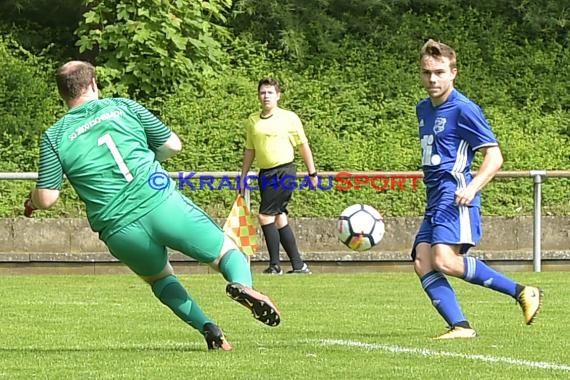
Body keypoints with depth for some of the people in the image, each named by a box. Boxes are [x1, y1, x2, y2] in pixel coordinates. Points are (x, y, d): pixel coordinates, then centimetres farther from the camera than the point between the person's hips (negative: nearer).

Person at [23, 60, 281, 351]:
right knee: (228, 253, 11)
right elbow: (172, 145, 12)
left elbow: (46, 198, 2)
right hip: (162, 204, -1)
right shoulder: (122, 107, 9)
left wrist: (32, 202, 25)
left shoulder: (54, 137, 7)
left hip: (119, 230, 1)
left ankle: (206, 326, 6)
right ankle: (241, 284, -26)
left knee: (159, 278, 30)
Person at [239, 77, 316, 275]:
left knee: (265, 216, -14)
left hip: (284, 171, -6)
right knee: (279, 218, 8)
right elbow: (250, 150, 18)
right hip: (265, 173, 6)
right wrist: (243, 177, 17)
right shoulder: (252, 121, 10)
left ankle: (275, 265, -6)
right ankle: (298, 265, 16)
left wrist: (312, 173, 4)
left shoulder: (289, 118, -3)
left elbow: (303, 145, 3)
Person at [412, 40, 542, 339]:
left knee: (445, 261, -24)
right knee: (422, 263, -8)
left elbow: (494, 157, -10)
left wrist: (471, 188, -24)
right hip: (434, 199, 9)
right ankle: (460, 326, -14)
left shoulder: (463, 109, -7)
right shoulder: (423, 109, 18)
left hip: (454, 196, -9)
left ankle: (522, 293, -15)